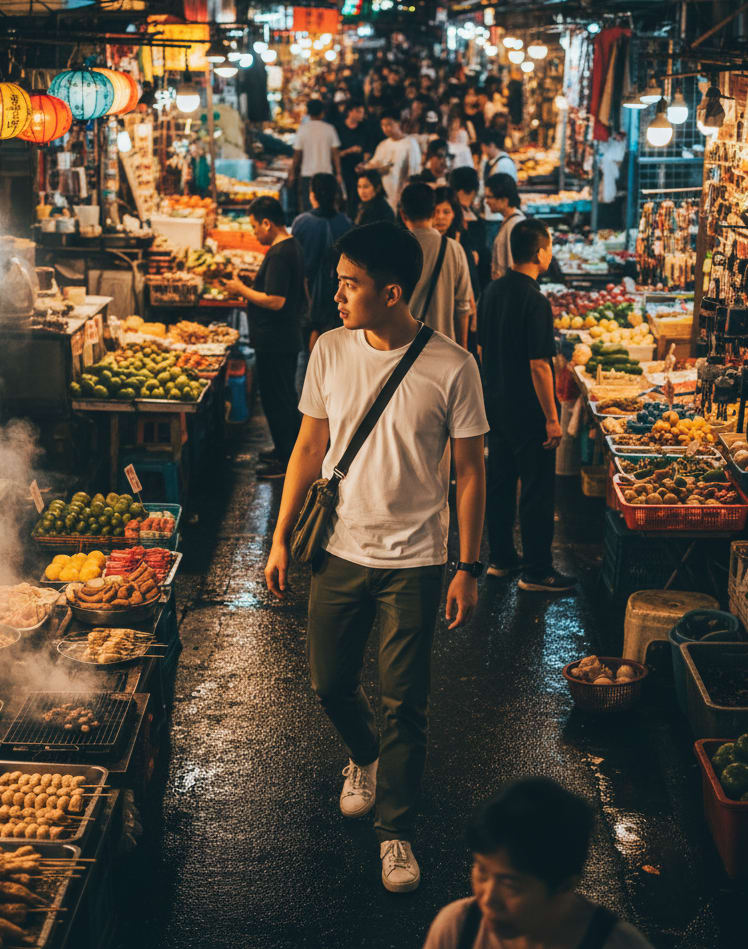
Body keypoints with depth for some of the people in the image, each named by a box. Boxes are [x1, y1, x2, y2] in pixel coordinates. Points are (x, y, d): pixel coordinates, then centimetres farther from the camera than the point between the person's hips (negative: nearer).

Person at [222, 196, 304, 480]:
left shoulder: (279, 254, -22)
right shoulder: (292, 246, 11)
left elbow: (275, 301, -27)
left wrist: (242, 290, -14)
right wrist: (250, 290, 16)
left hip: (275, 342, -10)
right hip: (288, 337, 10)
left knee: (276, 399, -2)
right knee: (285, 397, 19)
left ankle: (285, 462, 4)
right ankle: (287, 449, 31)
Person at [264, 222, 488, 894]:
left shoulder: (452, 368, -13)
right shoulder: (331, 351, -3)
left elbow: (469, 472, -6)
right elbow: (310, 448, 6)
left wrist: (468, 569, -5)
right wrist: (281, 539, 6)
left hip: (414, 561, -3)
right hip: (340, 552, 4)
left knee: (405, 703, 2)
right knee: (331, 684, 15)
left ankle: (396, 830, 20)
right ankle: (365, 756, 47)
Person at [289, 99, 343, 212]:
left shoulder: (302, 129, -5)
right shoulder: (329, 129, -3)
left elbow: (297, 155, -3)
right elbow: (335, 154, -2)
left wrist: (292, 174, 6)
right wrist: (338, 173, 5)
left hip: (307, 174, -1)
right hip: (326, 173, 1)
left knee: (306, 207, 4)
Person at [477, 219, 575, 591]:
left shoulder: (492, 292, 4)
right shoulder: (534, 301, -21)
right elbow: (538, 365, -22)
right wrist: (552, 418, -16)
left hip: (496, 403, 8)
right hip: (528, 411, -8)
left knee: (500, 482, 16)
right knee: (537, 490, 0)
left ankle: (501, 558, 27)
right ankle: (537, 571, 6)